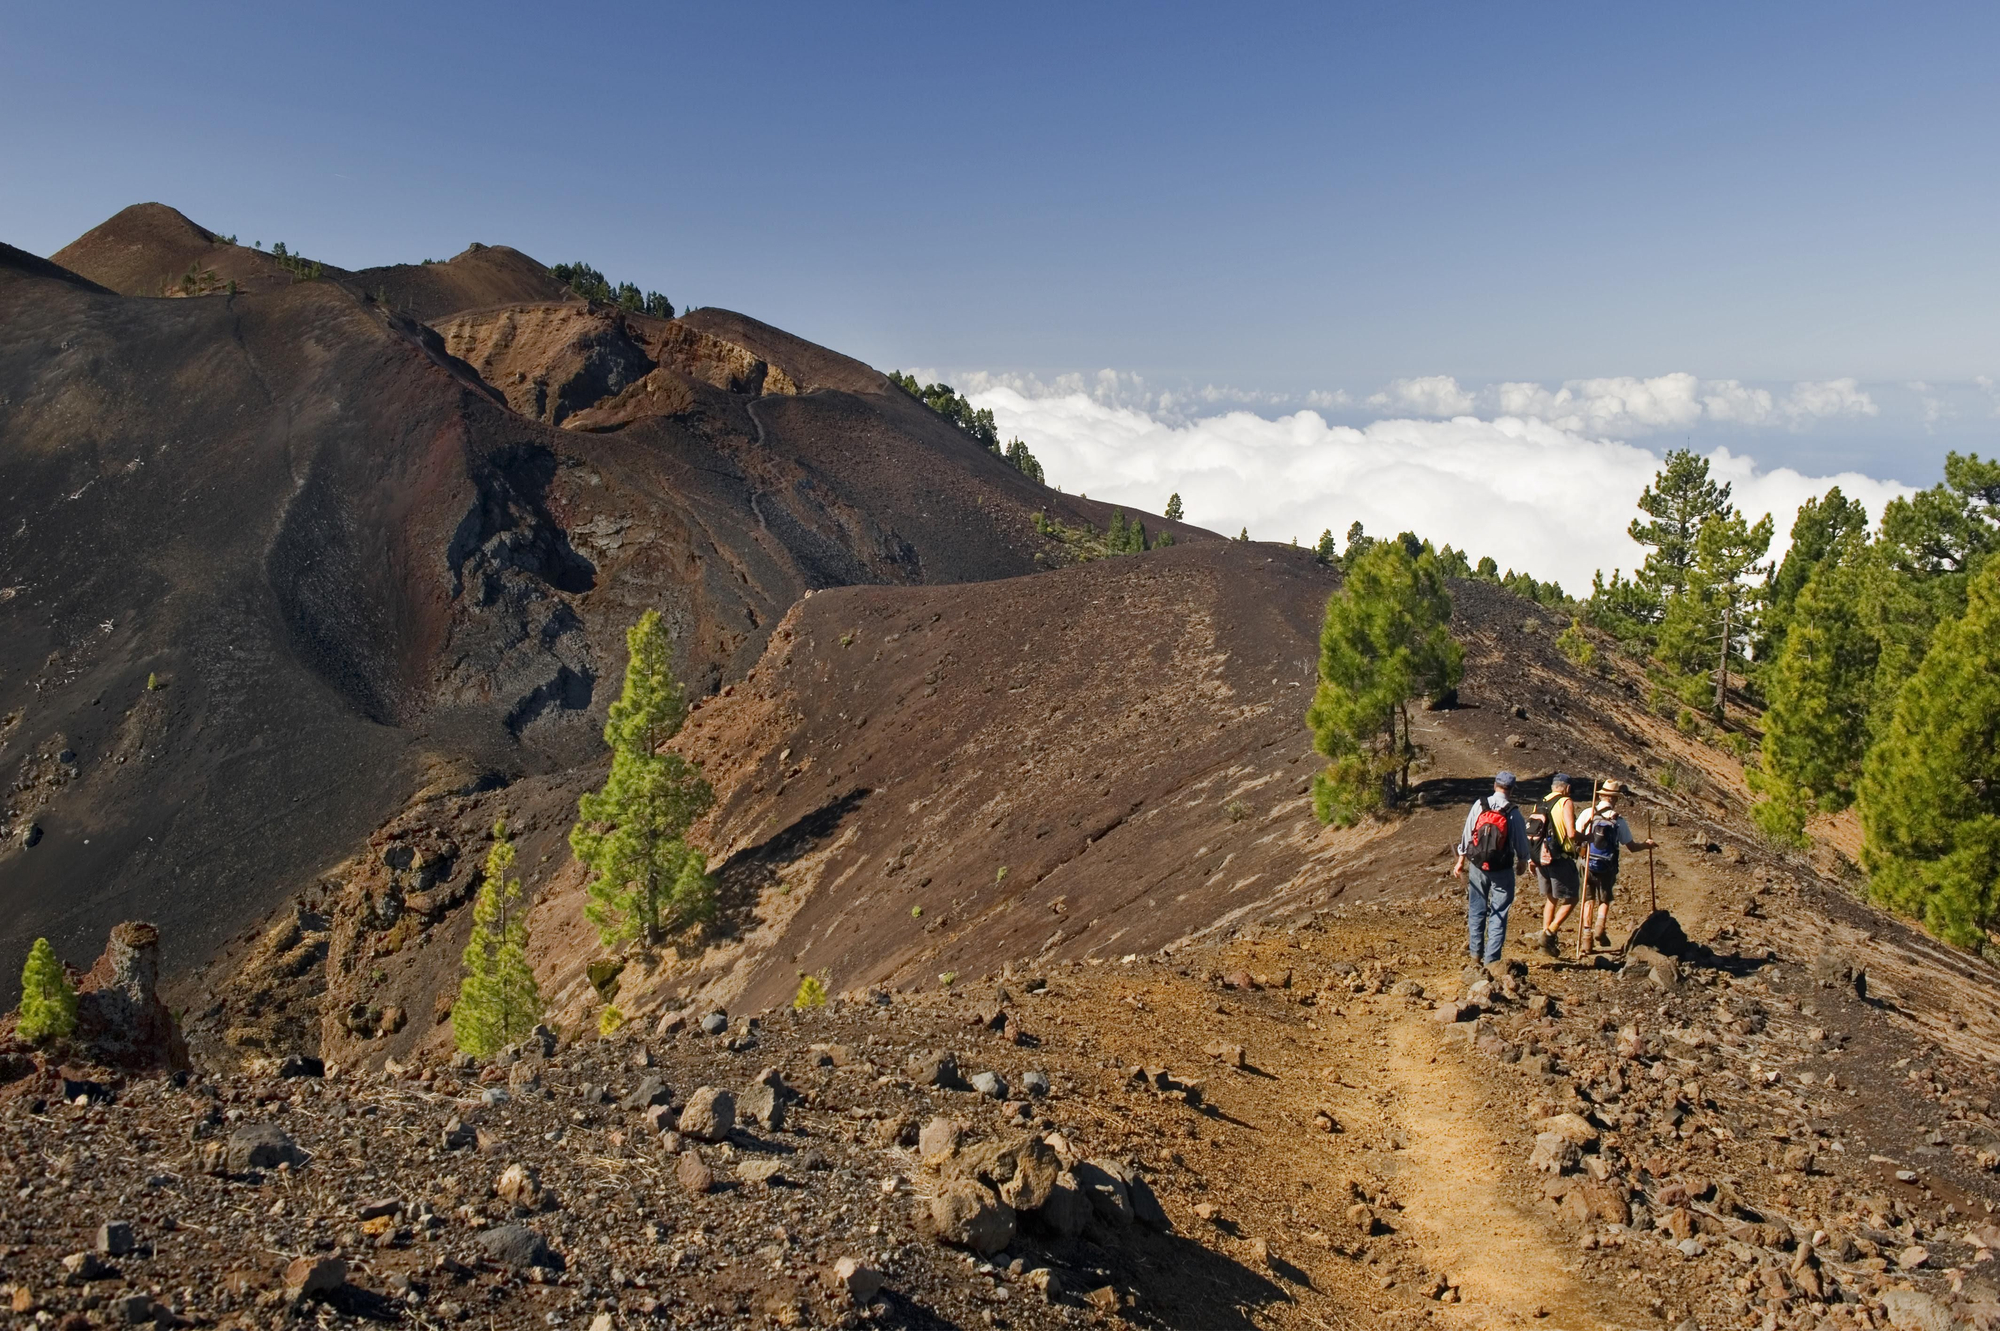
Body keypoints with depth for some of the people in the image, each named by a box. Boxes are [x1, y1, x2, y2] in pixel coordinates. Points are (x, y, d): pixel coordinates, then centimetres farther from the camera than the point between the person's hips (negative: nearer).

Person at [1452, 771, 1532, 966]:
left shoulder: (1479, 805, -5)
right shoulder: (1513, 813, -10)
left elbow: (1467, 835, -1)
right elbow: (1521, 843, -1)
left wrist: (1461, 861, 8)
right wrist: (1522, 861, 19)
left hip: (1478, 867, 2)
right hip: (1502, 869, -2)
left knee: (1476, 910, 16)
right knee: (1498, 914, 5)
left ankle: (1475, 951, 22)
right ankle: (1491, 958, 4)